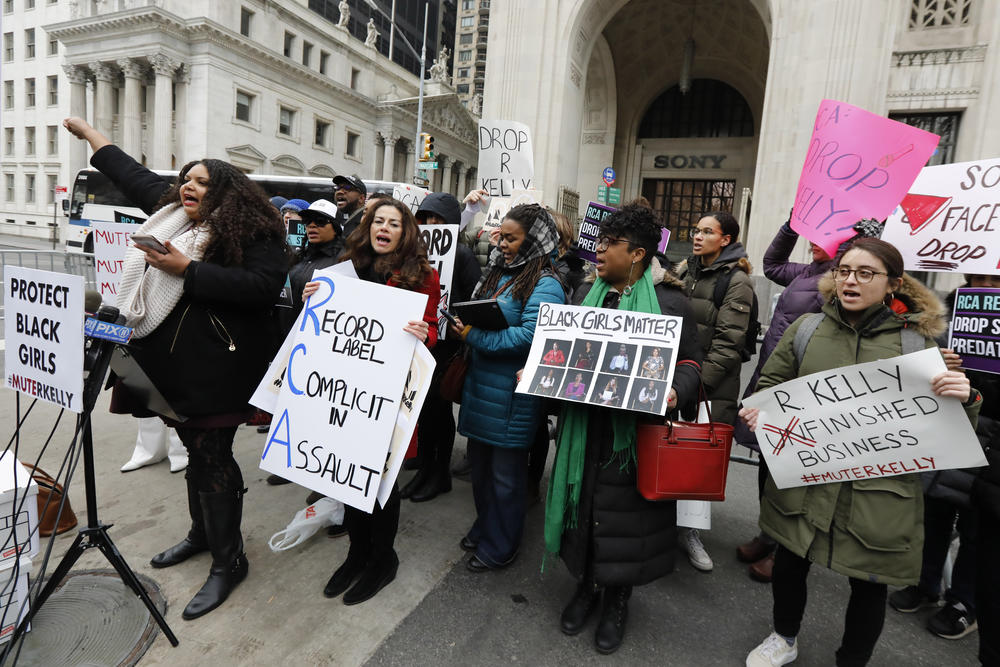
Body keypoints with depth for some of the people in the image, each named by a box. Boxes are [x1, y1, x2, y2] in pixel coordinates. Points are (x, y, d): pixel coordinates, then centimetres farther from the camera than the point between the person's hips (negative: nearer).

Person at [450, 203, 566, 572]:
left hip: (512, 394, -8)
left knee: (505, 473, 8)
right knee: (480, 462, 21)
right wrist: (462, 324, -2)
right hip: (480, 385, 8)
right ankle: (484, 526, 43)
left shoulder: (545, 286, -15)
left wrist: (475, 337, -23)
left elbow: (530, 336, -26)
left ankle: (500, 546, 29)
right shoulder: (497, 273, 11)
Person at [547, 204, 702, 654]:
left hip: (637, 430, -3)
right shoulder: (585, 294, 9)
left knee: (625, 512, 10)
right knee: (585, 504, 15)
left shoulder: (670, 302, -5)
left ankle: (617, 600, 36)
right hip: (584, 425, 4)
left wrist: (676, 391, -23)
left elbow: (690, 363, -3)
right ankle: (587, 585, 40)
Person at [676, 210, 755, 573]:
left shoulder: (736, 281, -5)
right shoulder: (684, 270, 13)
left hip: (712, 385, -4)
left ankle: (689, 529, 20)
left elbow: (728, 341, -11)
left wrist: (697, 381, -15)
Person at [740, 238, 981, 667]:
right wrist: (760, 412, -11)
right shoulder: (805, 329, 1)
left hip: (878, 491, -1)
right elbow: (769, 385, 10)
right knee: (789, 564, 16)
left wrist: (964, 399, -19)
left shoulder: (917, 343, -1)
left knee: (869, 583, 13)